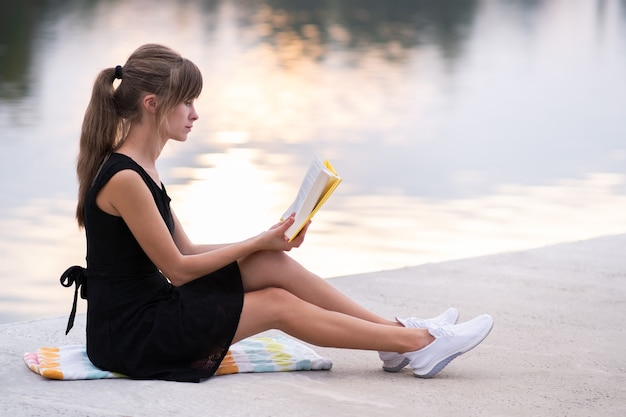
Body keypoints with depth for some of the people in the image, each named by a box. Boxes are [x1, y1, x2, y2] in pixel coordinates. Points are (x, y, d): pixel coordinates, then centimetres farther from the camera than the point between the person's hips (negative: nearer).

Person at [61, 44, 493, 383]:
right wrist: (257, 244, -5)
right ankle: (417, 344, 1)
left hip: (152, 307, 9)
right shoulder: (125, 179, -22)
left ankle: (396, 332, 4)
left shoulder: (139, 168, 10)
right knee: (278, 305, -7)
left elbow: (183, 252, 12)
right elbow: (177, 268, -16)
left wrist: (264, 245, 3)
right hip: (130, 335, -9)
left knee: (272, 264, -1)